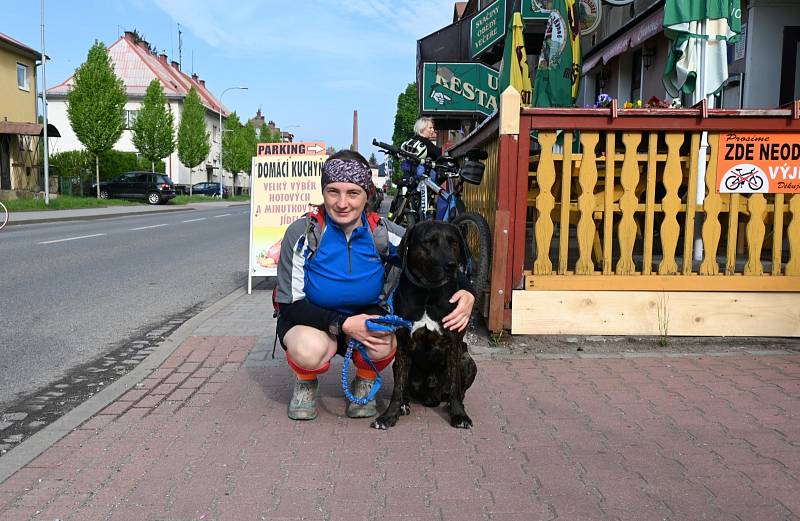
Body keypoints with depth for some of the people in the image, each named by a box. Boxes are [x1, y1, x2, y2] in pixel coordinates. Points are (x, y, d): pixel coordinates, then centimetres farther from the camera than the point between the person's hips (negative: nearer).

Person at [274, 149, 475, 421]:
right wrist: (344, 324, -32)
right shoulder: (303, 232, -19)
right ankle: (305, 383, 2)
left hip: (366, 317, 2)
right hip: (310, 318, -1)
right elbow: (289, 304, -18)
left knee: (383, 345, -33)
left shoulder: (382, 233, -14)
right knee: (310, 349, -36)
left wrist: (465, 293, -29)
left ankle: (363, 384, 4)